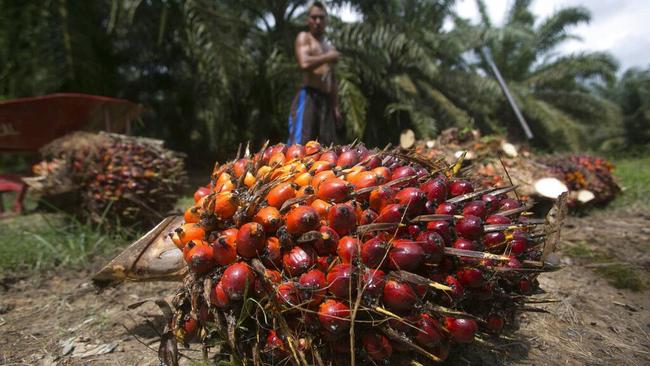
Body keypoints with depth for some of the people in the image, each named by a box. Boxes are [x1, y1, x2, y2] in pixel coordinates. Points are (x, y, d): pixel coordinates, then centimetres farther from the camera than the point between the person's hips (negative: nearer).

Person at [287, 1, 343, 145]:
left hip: (326, 101, 7)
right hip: (308, 97, -7)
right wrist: (328, 57, -4)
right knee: (298, 144, -17)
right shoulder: (304, 37, 5)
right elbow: (304, 63, -16)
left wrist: (336, 107, 17)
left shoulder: (330, 47, 25)